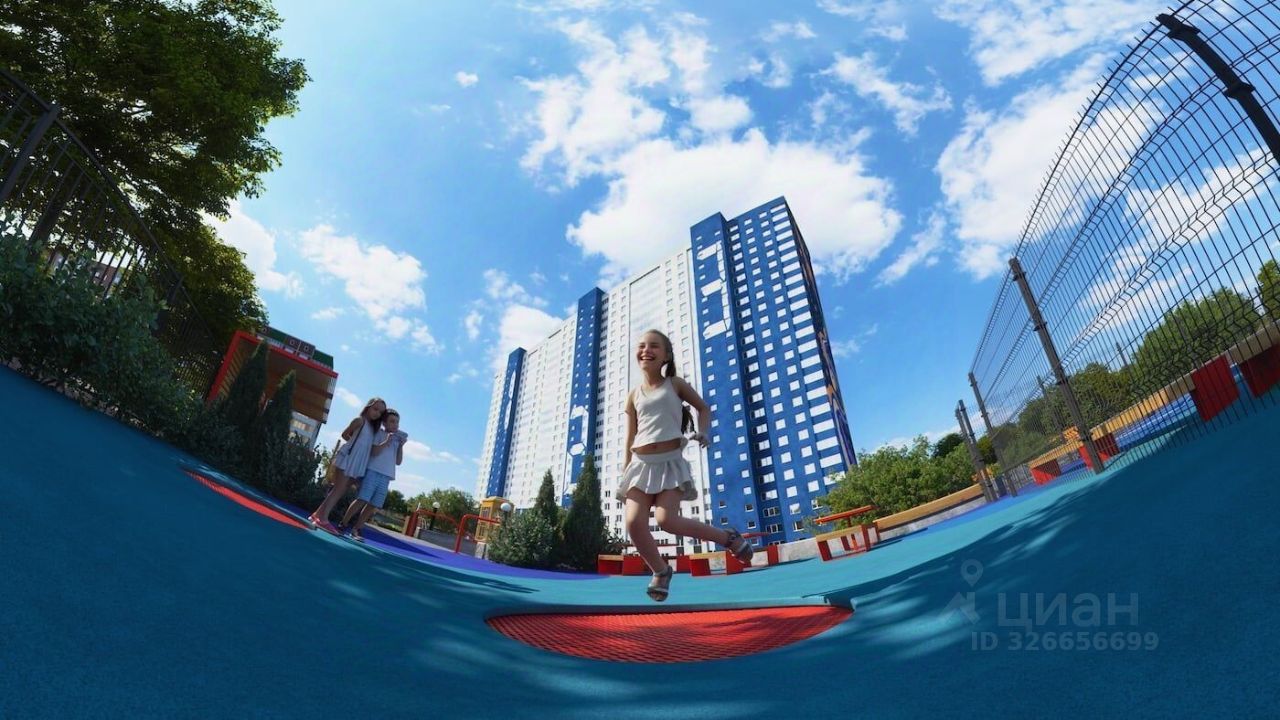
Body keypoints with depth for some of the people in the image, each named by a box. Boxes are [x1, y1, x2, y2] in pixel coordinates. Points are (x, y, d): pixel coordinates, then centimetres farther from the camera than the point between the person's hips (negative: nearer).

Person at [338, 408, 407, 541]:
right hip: (373, 471, -5)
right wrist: (387, 442, -13)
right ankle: (343, 524, -2)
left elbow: (398, 461, 14)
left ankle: (355, 529, 9)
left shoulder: (397, 439, 18)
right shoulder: (379, 433, 4)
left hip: (386, 476, 5)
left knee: (373, 505, 1)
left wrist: (401, 445, 3)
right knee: (362, 499, -12)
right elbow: (374, 452, -7)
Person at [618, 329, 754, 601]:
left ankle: (728, 537, 3)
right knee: (634, 522, -14)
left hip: (670, 461, -3)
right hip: (641, 464, 3)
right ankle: (661, 571, 12)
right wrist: (624, 473, 9)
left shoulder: (675, 384, 7)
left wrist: (702, 432, -4)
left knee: (667, 519, -21)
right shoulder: (633, 396, 12)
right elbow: (630, 440, 14)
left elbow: (704, 408, 16)